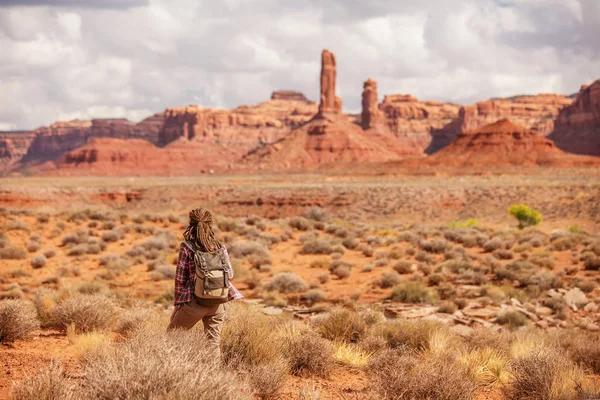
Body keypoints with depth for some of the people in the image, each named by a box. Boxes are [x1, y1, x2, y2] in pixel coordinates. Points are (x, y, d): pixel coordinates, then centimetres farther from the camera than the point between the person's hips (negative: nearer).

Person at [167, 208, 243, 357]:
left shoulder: (187, 248, -9)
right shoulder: (220, 247, 0)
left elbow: (180, 278, -4)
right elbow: (229, 274, 5)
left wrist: (177, 304, 4)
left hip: (194, 302, -3)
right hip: (217, 303, 4)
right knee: (213, 344, 12)